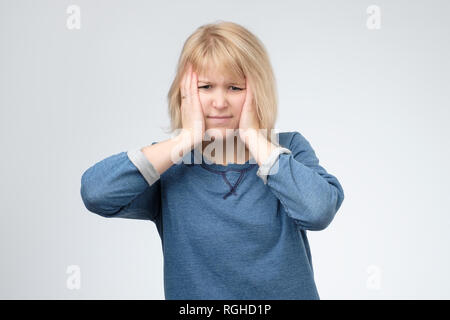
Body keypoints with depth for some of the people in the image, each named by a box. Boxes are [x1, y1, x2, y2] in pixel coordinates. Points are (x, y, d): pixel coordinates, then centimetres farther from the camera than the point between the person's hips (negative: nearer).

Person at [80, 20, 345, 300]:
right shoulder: (169, 164, -2)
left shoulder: (290, 149, -1)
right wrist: (187, 139, -13)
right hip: (192, 291, 1)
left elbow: (319, 210, -19)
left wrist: (253, 137, -13)